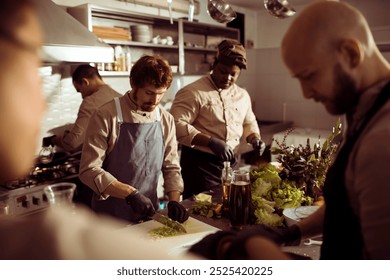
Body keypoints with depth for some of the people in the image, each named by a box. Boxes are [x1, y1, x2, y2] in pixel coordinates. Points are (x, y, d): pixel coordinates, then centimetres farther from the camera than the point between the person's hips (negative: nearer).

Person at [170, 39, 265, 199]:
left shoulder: (243, 95, 9)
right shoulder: (193, 92, -13)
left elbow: (249, 123, 22)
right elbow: (176, 124, -23)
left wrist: (254, 139, 1)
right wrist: (211, 141, -28)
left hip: (230, 163, 7)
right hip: (199, 165, -6)